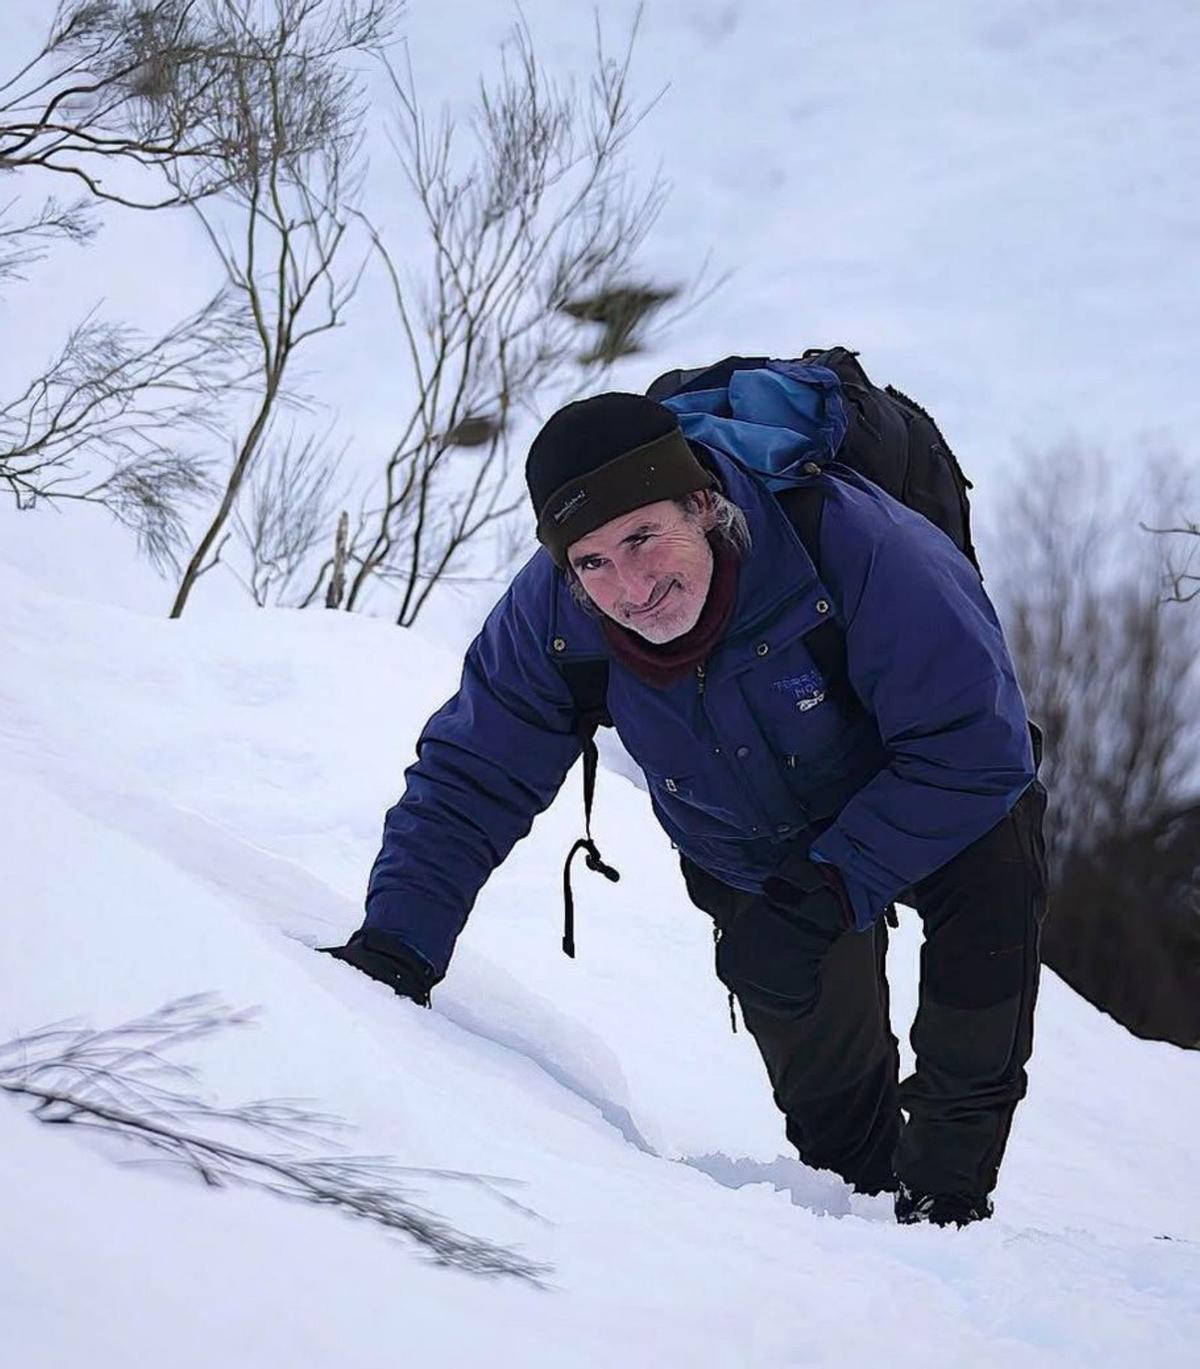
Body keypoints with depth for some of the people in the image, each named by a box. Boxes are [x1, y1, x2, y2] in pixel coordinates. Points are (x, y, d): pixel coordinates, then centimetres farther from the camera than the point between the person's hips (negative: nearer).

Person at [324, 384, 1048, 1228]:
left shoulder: (856, 545, -40)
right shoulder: (550, 617, -28)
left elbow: (979, 746, -34)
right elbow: (469, 781, -15)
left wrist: (832, 889, -35)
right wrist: (395, 946, -27)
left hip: (936, 793, -2)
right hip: (749, 856, 3)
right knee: (825, 1085, -9)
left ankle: (946, 1196, -13)